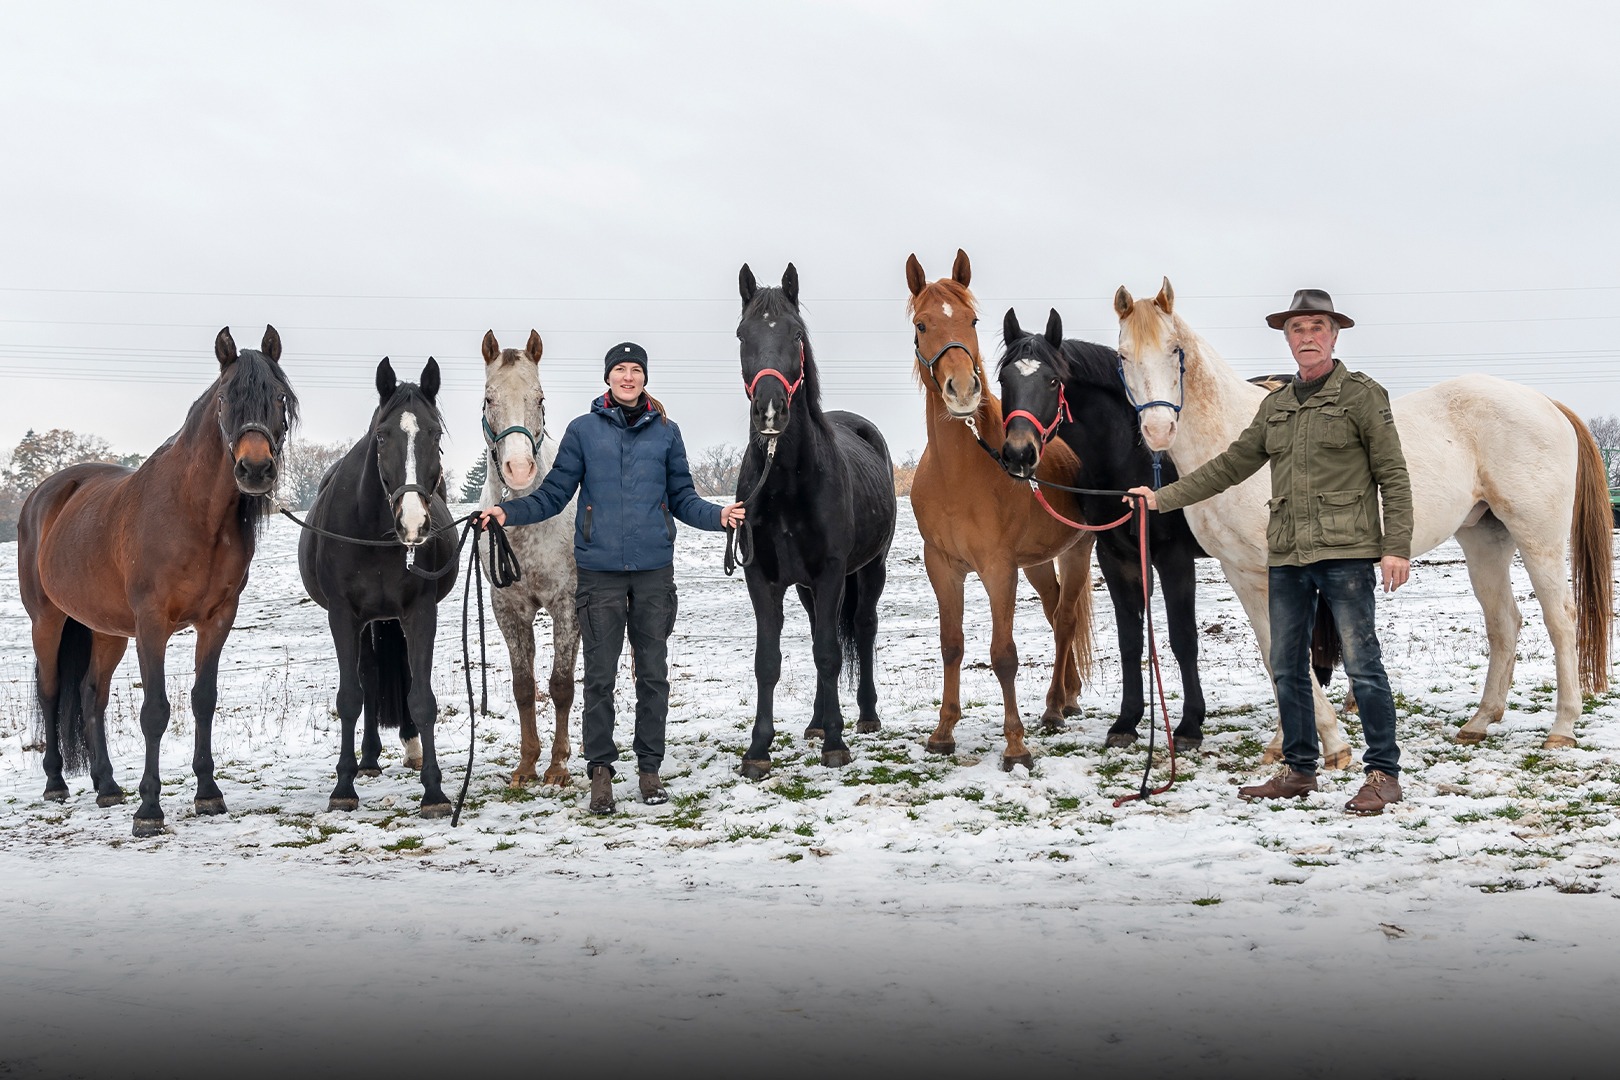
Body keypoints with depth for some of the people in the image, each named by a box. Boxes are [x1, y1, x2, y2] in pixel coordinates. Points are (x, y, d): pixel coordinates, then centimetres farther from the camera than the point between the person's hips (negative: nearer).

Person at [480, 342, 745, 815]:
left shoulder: (665, 432, 6)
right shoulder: (583, 430, 3)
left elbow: (682, 498, 9)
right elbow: (553, 494, 5)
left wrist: (717, 515, -8)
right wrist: (508, 512, -9)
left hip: (654, 568, 1)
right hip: (600, 569, -1)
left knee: (653, 672, 6)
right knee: (599, 675, 1)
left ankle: (650, 768, 17)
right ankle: (600, 771, 9)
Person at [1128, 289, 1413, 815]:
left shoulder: (1362, 395, -2)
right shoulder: (1275, 405, 15)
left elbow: (1393, 476, -5)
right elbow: (1229, 466, 19)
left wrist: (1397, 547, -13)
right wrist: (1163, 497, 15)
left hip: (1345, 553, -6)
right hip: (1287, 556, 6)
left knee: (1362, 664, -5)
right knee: (1287, 668, 10)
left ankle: (1383, 773, 2)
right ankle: (1299, 771, 20)